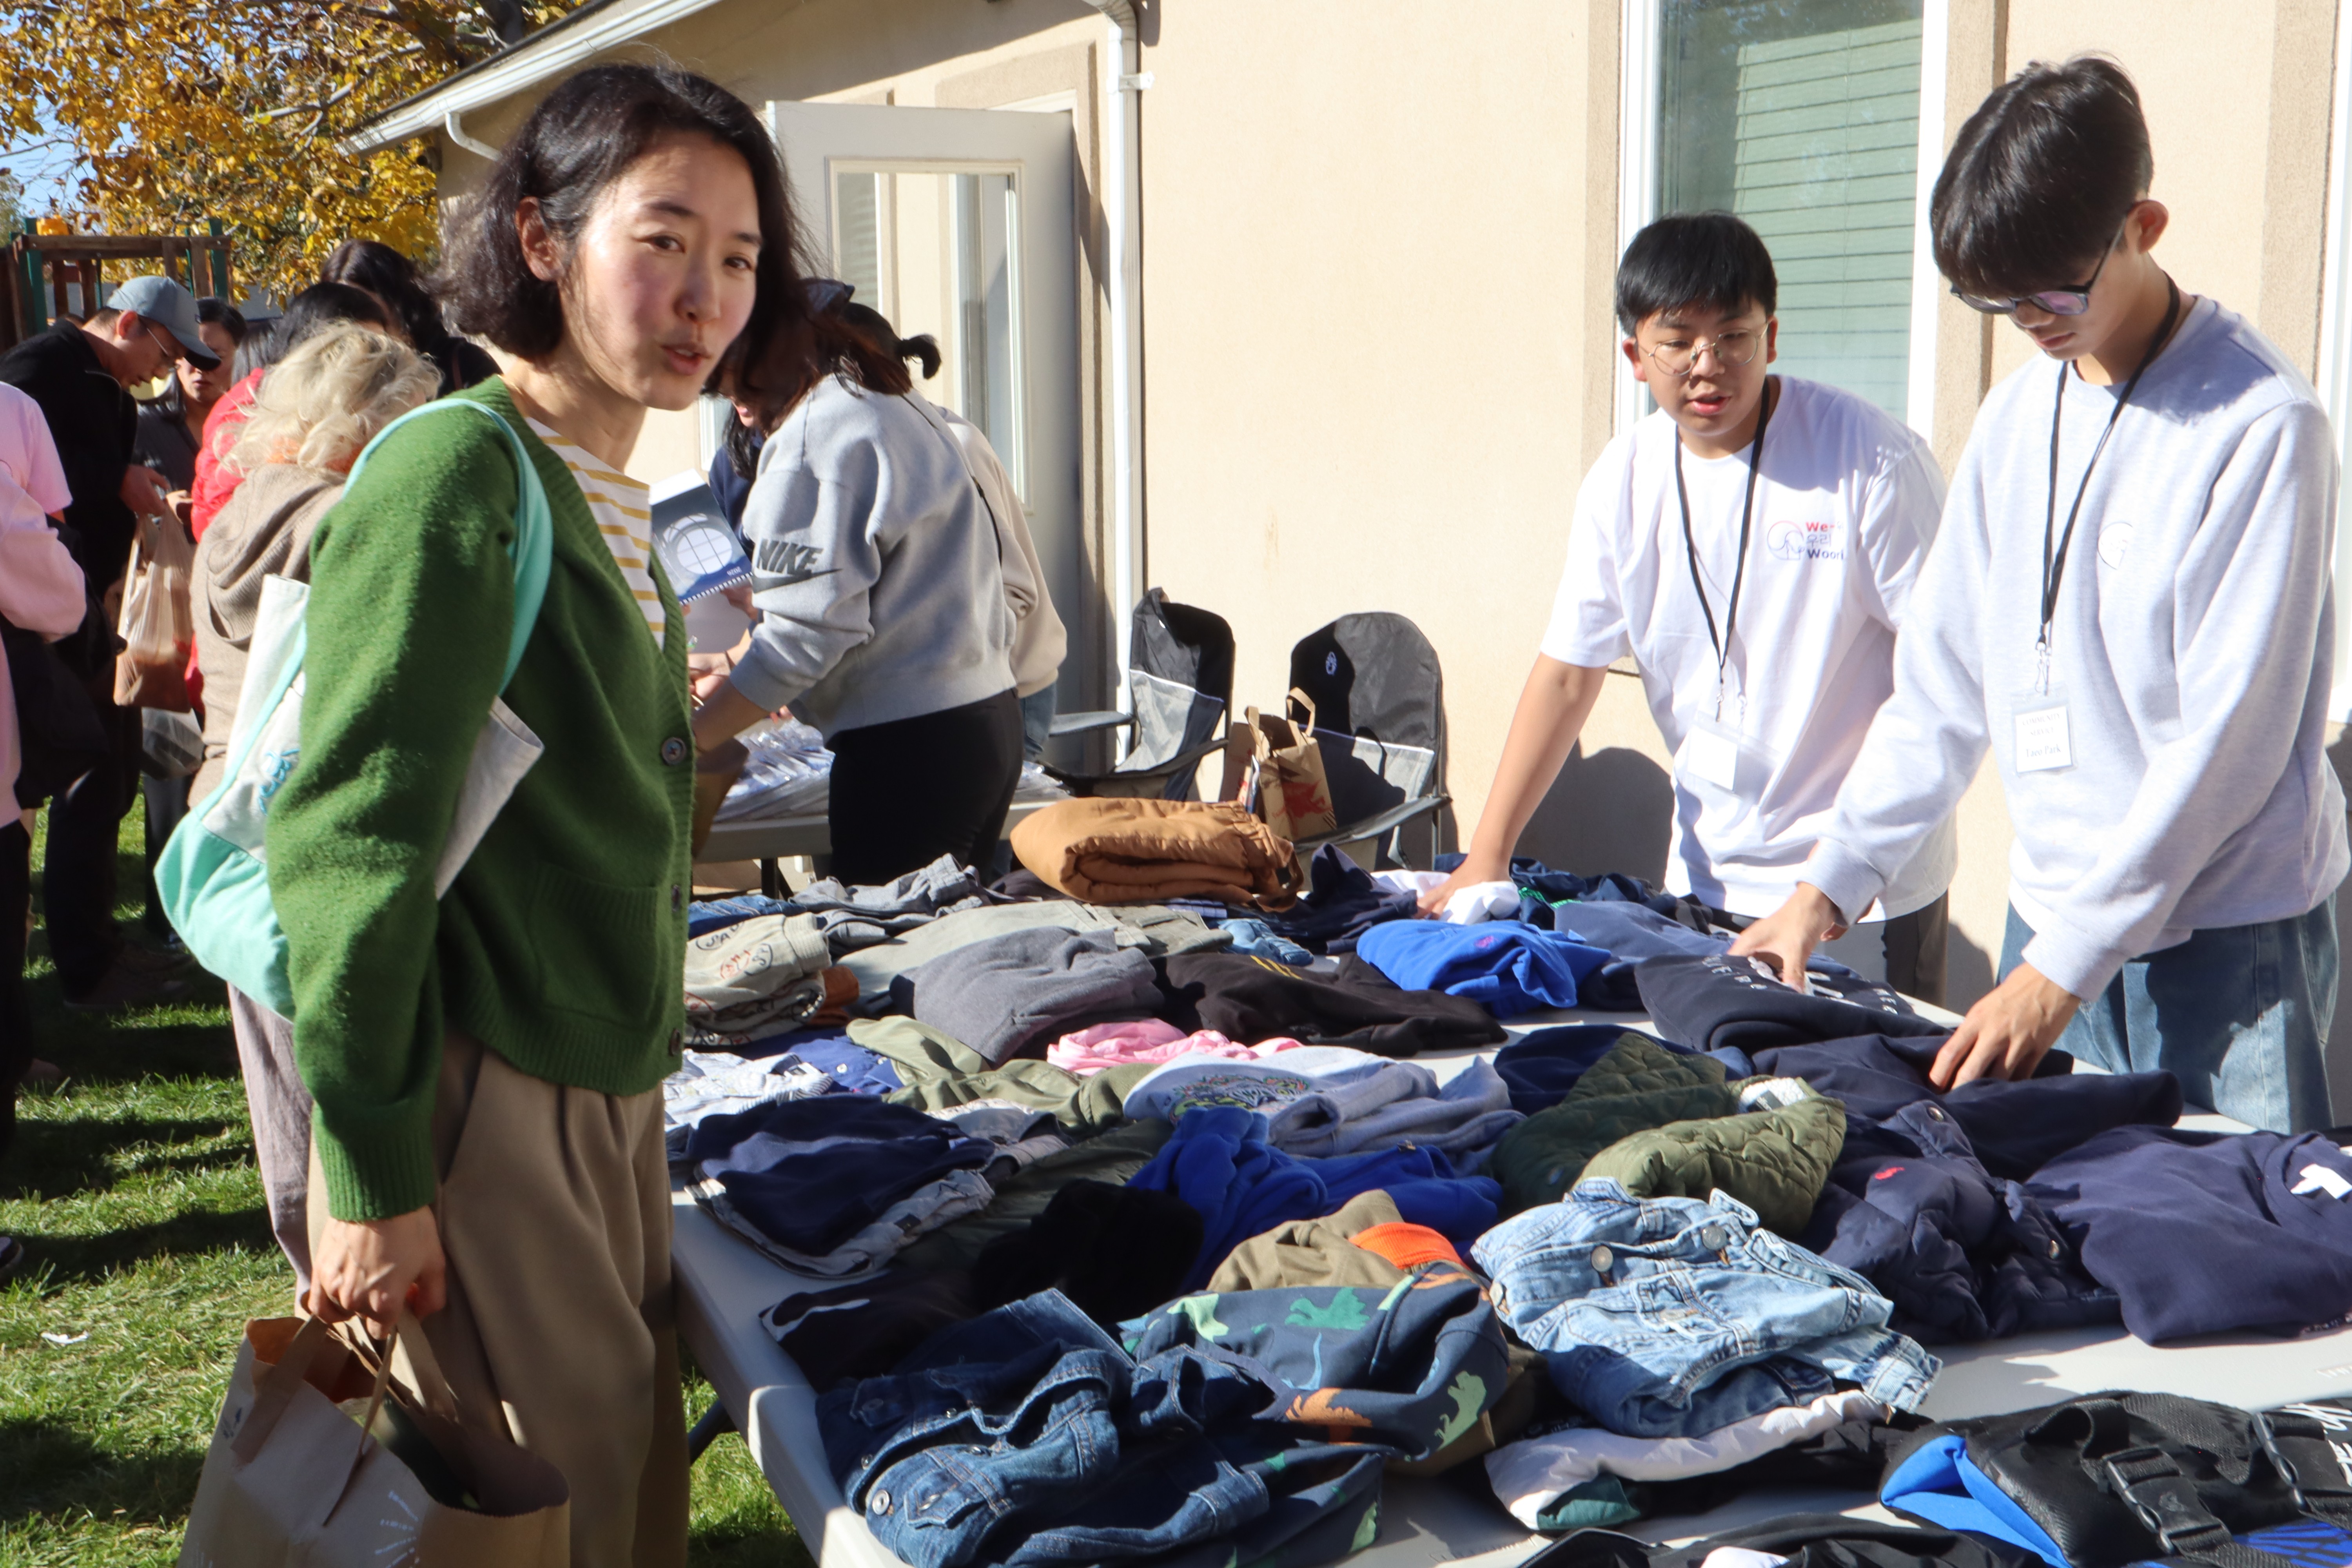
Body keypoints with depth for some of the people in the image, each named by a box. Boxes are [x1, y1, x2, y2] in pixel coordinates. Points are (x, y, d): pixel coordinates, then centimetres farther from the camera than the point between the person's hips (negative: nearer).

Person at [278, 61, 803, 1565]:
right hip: (481, 1091, -9)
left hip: (607, 1085, 9)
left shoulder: (609, 494, 10)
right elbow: (351, 843, -21)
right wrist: (372, 1181, -21)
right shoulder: (460, 477, -18)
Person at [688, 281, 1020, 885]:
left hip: (909, 743, -9)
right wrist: (738, 685, 27)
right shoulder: (904, 408, 17)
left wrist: (692, 737, -9)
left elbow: (810, 626, -16)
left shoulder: (816, 434, -12)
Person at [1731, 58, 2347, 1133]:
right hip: (2054, 921, 6)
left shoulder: (2260, 426, -11)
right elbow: (1942, 682, 14)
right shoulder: (2014, 422, 10)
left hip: (2227, 934, -5)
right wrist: (1830, 881, 9)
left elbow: (2229, 734, -14)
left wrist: (2067, 966, -15)